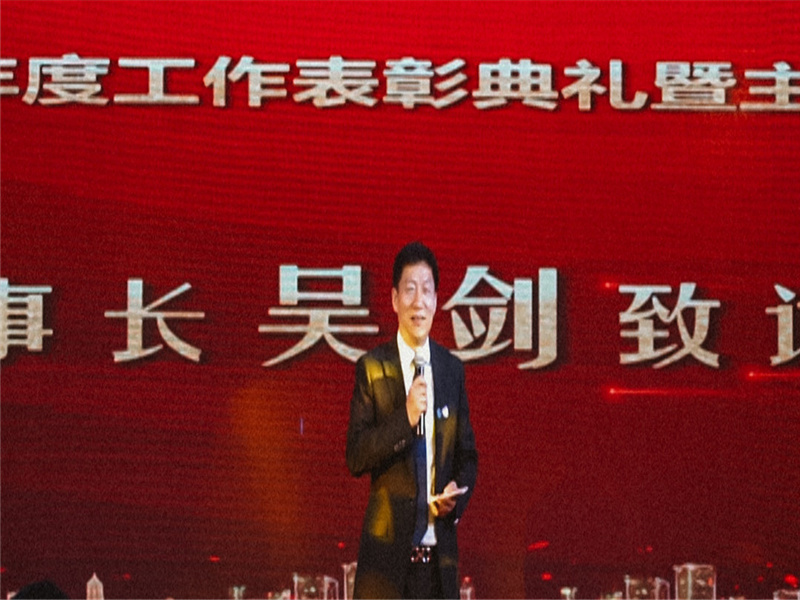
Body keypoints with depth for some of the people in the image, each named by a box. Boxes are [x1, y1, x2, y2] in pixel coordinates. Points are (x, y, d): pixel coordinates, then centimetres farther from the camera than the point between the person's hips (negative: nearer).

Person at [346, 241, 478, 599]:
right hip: (387, 546, -4)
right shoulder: (372, 369, 0)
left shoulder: (452, 369, 11)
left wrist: (458, 494, -3)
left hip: (440, 550, 4)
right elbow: (355, 457, -6)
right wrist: (405, 418, -19)